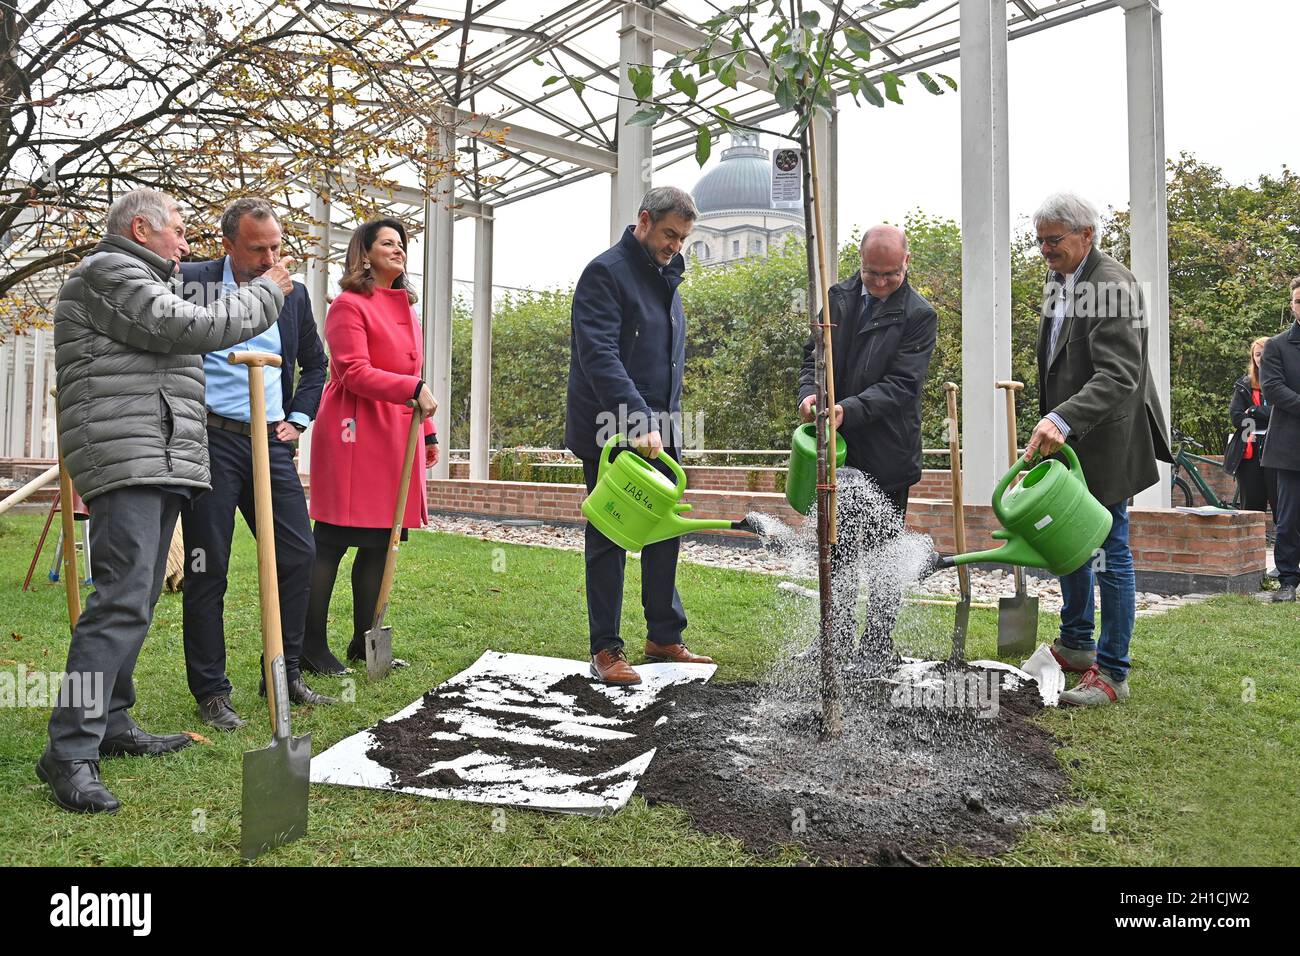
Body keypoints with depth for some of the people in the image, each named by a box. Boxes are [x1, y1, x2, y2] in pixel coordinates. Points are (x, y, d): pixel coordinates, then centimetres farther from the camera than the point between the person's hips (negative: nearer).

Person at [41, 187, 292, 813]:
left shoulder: (139, 282, 30)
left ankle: (112, 725, 20)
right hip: (126, 462, -11)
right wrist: (265, 293, -1)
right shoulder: (108, 273, -4)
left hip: (159, 467, 11)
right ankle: (69, 751, -13)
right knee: (121, 602, -16)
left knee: (135, 602, 12)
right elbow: (192, 328, -12)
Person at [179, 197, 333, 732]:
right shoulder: (190, 282, -1)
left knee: (298, 555, 3)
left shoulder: (292, 293, 12)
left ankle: (284, 674, 18)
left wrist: (298, 419, 11)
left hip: (272, 442, 4)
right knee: (207, 568, 1)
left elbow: (315, 364, 21)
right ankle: (210, 691, 13)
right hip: (211, 440, -4)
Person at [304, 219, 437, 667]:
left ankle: (364, 641, 19)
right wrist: (413, 388, -24)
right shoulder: (349, 304, -4)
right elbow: (355, 373, -14)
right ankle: (313, 645, 6)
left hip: (396, 437, 8)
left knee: (380, 543, 9)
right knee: (332, 543, -3)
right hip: (354, 433, -8)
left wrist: (427, 432, 19)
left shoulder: (406, 309, 21)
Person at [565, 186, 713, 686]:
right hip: (612, 433, -8)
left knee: (665, 535, 12)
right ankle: (605, 650, 9)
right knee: (609, 540, 0)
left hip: (659, 433, 8)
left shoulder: (666, 278, 16)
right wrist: (640, 423, -31)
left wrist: (667, 422, 15)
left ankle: (664, 636, 24)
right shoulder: (605, 273, -11)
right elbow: (600, 357, -23)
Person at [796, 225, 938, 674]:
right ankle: (837, 638, 31)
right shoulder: (839, 296, 6)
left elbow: (900, 385, -16)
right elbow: (815, 353, 8)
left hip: (886, 454, -5)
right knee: (837, 548, 16)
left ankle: (877, 649, 20)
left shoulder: (919, 315, -9)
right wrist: (810, 392, -12)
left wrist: (849, 409, -29)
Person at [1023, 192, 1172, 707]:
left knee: (1110, 555, -1)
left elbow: (1119, 375, -28)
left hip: (1104, 446, -10)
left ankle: (1112, 673, 11)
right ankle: (1076, 644, 35)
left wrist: (1063, 419, -39)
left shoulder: (1114, 285, -19)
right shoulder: (1060, 283, 11)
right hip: (1068, 440, 10)